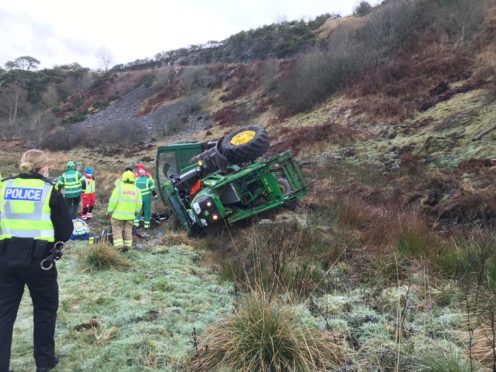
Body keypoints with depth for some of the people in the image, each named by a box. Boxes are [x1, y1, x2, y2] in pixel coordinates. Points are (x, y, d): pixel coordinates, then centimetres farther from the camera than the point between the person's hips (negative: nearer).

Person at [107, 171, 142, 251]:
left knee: (117, 230, 5)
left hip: (118, 214, -3)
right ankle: (127, 247, 15)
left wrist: (109, 211, 0)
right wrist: (136, 212, 19)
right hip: (130, 215, 3)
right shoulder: (136, 190, 1)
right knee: (128, 231, 13)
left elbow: (113, 201, -12)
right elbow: (139, 203, 4)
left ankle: (119, 247, -2)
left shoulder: (119, 188, -10)